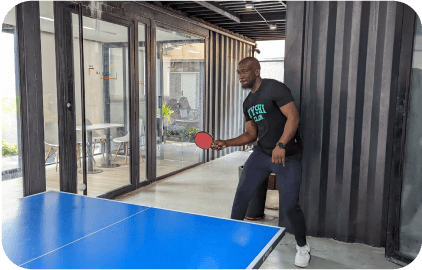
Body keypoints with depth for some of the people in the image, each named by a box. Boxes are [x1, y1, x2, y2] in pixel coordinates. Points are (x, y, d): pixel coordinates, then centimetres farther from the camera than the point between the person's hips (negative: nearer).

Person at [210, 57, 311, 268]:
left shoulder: (275, 88, -12)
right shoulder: (248, 103, 12)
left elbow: (293, 117, -20)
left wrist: (281, 145, -31)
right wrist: (226, 143, 2)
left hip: (288, 156, -7)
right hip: (261, 153, 7)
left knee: (290, 205, -6)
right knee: (241, 195, 3)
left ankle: (302, 246, 20)